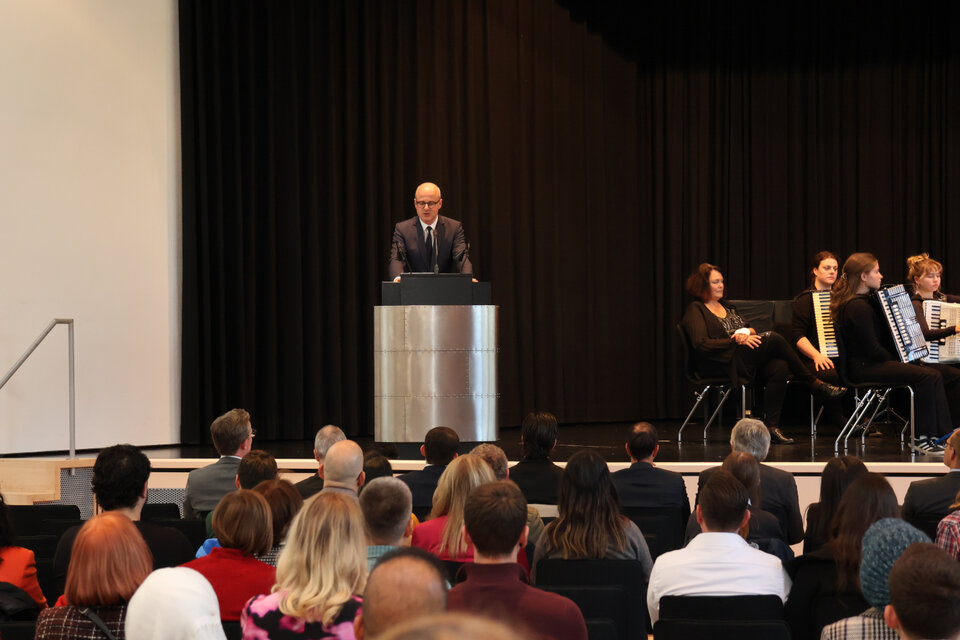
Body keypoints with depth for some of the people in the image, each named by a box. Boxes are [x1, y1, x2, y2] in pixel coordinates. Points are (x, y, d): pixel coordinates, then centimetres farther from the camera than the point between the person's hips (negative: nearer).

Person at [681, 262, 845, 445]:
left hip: (745, 361, 8)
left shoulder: (726, 305, 26)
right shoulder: (696, 310, 2)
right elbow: (701, 344, -13)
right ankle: (815, 383, -15)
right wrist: (736, 341, -16)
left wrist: (746, 333, -6)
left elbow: (751, 330, 20)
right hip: (722, 365, -8)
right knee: (772, 338, -25)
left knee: (779, 368, -26)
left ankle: (772, 426, -31)